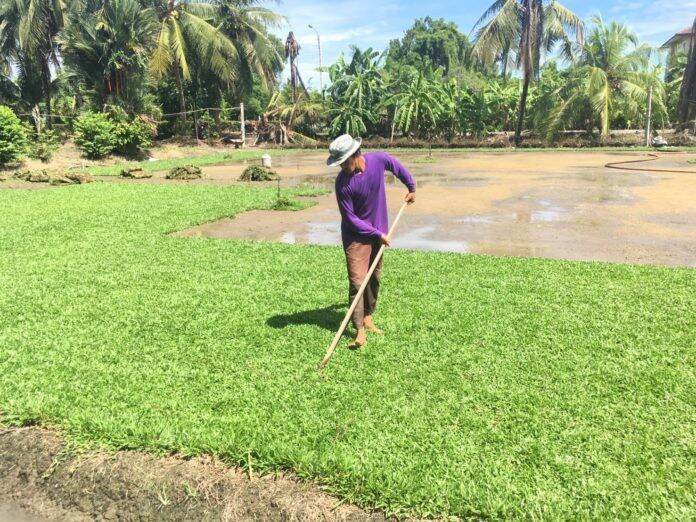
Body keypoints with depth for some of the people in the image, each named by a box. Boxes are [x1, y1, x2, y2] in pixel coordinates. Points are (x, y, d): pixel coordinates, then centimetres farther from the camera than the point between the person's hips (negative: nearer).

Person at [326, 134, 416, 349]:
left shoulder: (379, 159, -13)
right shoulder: (342, 182, -22)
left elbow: (399, 168, 11)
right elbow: (350, 218, -18)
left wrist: (411, 188, 21)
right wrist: (378, 234, -16)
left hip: (379, 231, 5)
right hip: (356, 235, -4)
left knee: (374, 278, 14)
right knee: (357, 281, -10)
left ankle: (368, 317, 32)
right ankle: (360, 331, -7)